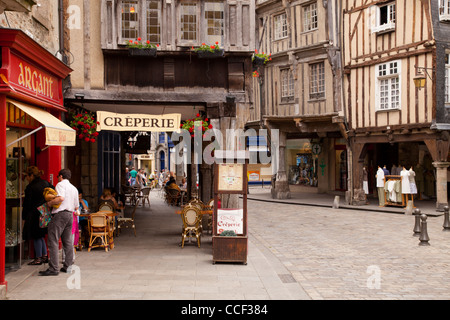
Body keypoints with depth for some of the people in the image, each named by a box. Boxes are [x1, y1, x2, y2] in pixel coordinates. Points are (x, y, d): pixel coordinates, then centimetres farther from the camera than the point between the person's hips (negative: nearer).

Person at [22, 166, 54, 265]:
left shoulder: (30, 187, -13)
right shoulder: (46, 183, 5)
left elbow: (27, 204, -10)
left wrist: (24, 218, -3)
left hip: (35, 214, -7)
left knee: (36, 237, 2)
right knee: (40, 236, 18)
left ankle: (38, 258, 6)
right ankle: (44, 256, 21)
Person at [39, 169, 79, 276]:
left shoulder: (61, 184, -3)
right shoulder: (74, 188, 21)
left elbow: (61, 198, -20)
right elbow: (76, 206, 22)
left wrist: (50, 202, -8)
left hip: (60, 214, -8)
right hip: (70, 215, 8)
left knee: (53, 241, -8)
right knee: (68, 241, 12)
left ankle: (53, 268, -13)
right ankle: (67, 266, 13)